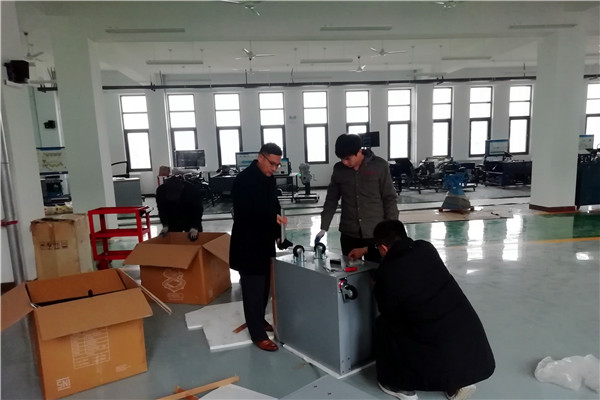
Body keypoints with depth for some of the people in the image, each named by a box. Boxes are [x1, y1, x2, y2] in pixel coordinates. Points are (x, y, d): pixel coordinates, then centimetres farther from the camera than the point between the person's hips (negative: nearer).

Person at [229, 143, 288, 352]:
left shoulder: (269, 178, 7)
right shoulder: (244, 180, -19)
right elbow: (244, 213, -25)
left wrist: (277, 232, 7)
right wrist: (274, 217, -30)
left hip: (265, 242, 8)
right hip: (248, 244, -8)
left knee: (264, 286, 18)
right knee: (253, 289, 1)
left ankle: (258, 320, 37)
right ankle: (258, 334, 11)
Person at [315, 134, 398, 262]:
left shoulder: (379, 166, -6)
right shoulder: (338, 169, 1)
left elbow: (389, 199, -2)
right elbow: (331, 200, 7)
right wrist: (323, 228, 0)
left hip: (375, 233, -2)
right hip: (349, 234, 3)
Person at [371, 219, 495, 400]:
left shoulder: (386, 274, -14)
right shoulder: (426, 248, 1)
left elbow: (388, 312, 6)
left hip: (441, 356, -6)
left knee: (384, 324, 13)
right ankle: (456, 384, 25)